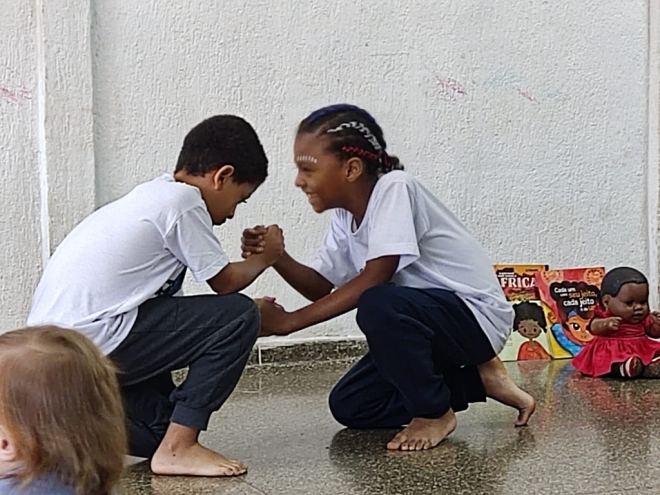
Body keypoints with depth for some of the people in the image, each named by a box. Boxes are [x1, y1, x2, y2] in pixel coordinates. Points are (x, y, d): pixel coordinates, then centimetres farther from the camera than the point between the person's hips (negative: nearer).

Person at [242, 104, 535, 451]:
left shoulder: (393, 188, -22)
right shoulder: (345, 219, 5)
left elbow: (374, 280, -28)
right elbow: (321, 287, 5)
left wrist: (288, 322, -27)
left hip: (476, 314, -9)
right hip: (423, 316, 10)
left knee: (378, 306, -36)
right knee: (348, 406, 4)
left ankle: (434, 413, -12)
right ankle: (478, 381, 12)